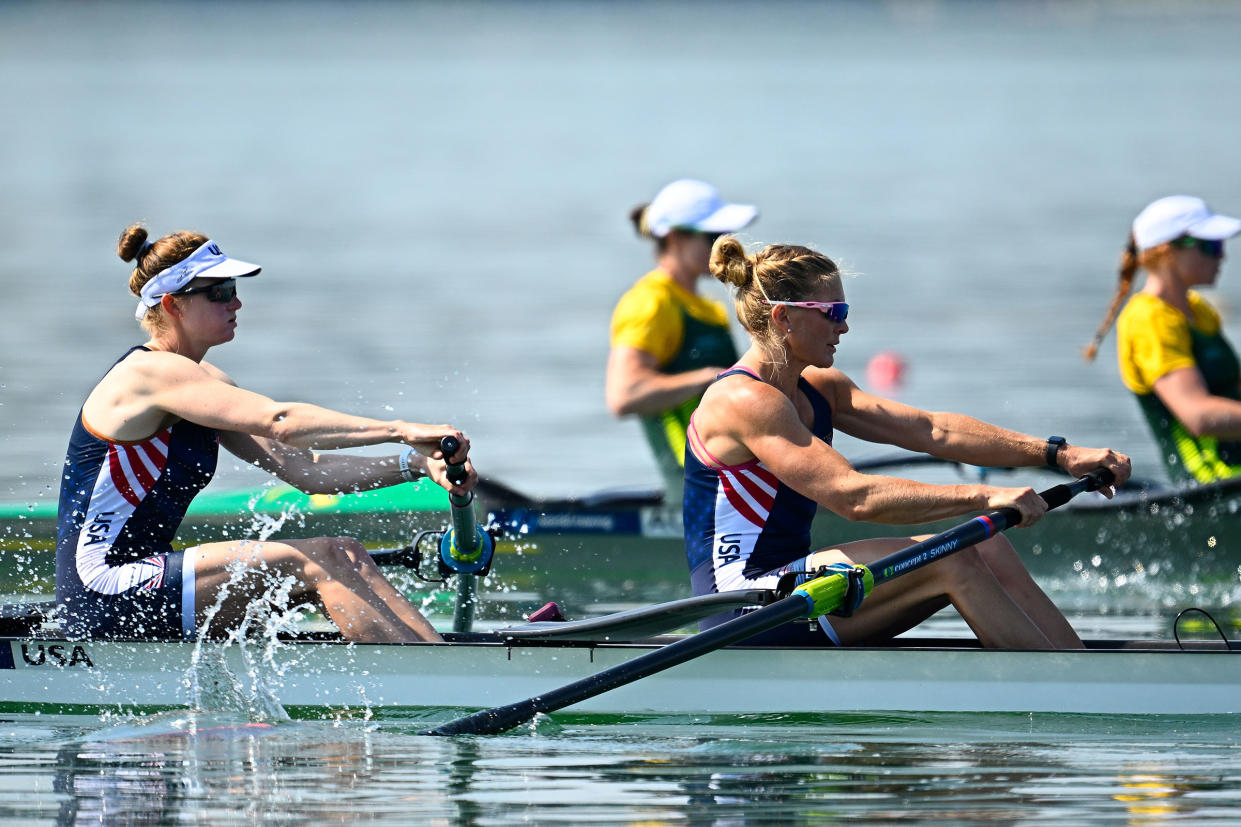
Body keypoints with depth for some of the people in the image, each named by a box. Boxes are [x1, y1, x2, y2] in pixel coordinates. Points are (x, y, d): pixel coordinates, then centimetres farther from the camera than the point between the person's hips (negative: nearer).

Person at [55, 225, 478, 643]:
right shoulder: (150, 373, -16)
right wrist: (400, 430, -29)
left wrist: (415, 463, -5)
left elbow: (303, 468, 8)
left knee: (346, 558, -1)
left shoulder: (204, 384, 14)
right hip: (103, 596, -10)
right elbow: (280, 422, -27)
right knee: (321, 562, -18)